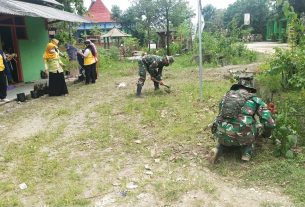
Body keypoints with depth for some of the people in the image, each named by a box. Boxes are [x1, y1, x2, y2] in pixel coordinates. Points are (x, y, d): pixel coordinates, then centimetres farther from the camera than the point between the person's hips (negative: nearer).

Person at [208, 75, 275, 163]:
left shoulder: (226, 95, 20)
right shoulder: (255, 100, 10)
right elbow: (270, 123, 10)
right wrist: (266, 134, 34)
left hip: (222, 135, 3)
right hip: (242, 137, -2)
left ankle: (219, 149, 9)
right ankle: (247, 151, 14)